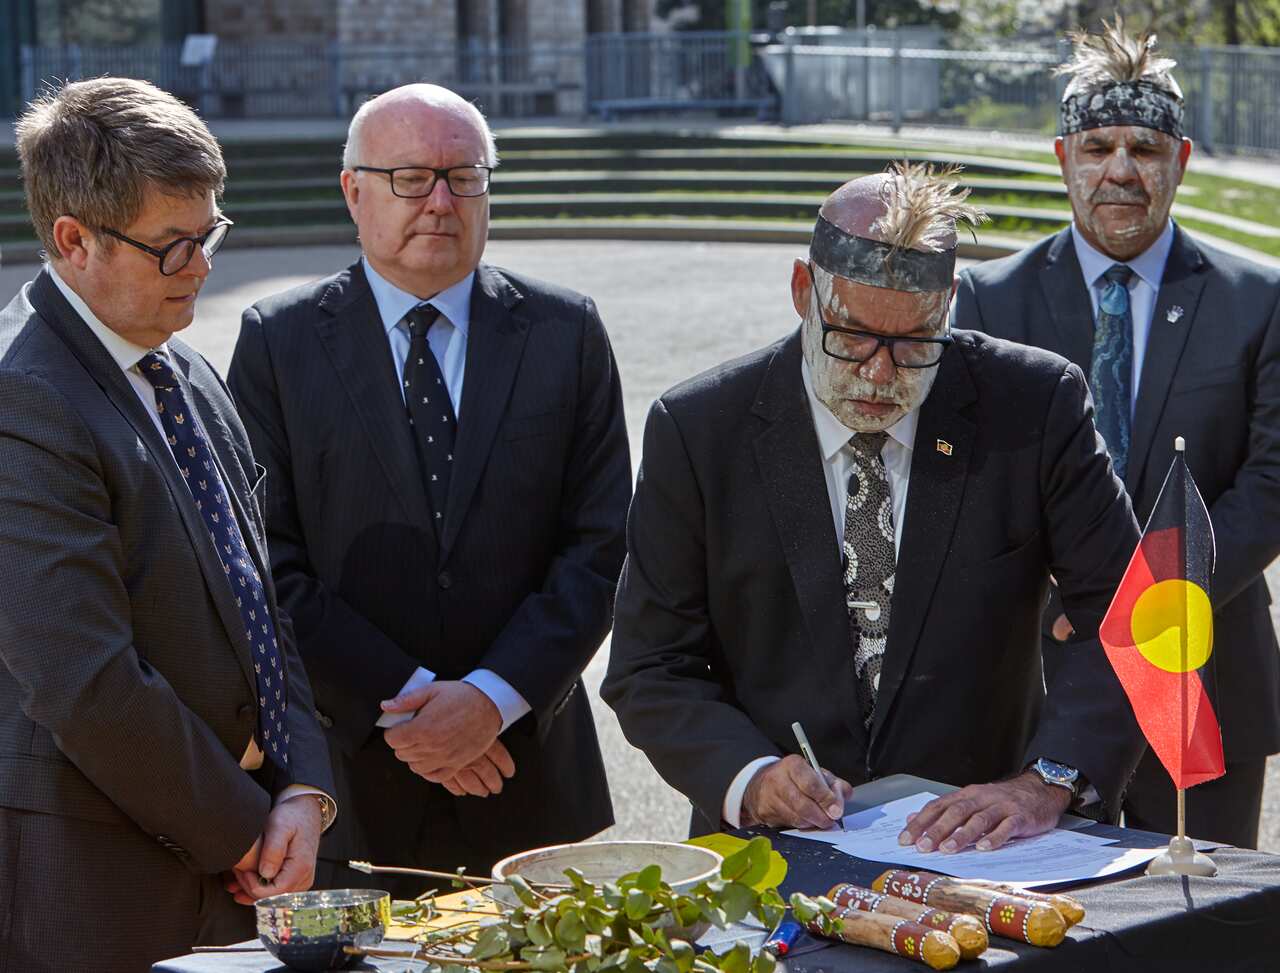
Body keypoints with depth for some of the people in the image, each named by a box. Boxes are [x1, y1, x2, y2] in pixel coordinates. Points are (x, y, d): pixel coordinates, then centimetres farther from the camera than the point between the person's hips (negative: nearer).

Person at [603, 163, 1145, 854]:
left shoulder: (1036, 406, -2)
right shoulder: (697, 431, -2)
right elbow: (650, 667, 2)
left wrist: (1049, 782, -17)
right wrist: (749, 777, -16)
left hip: (974, 843, 1)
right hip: (770, 859, -1)